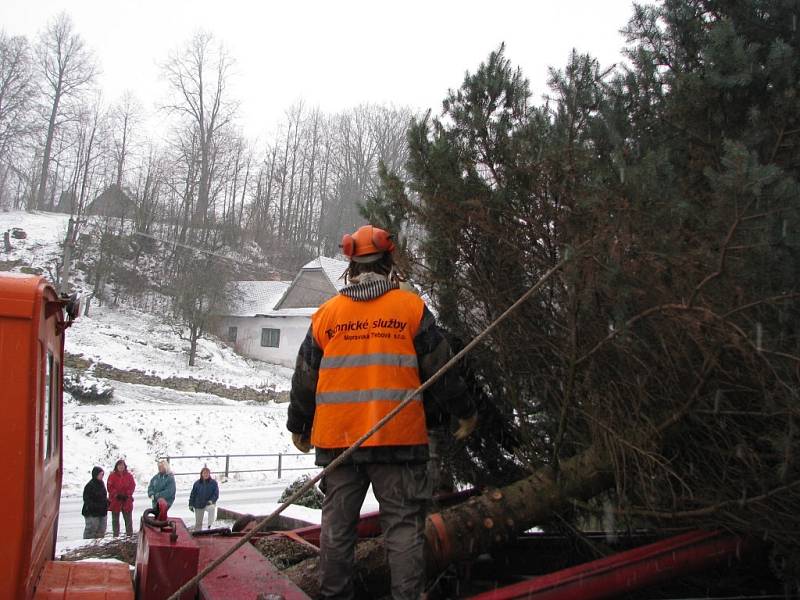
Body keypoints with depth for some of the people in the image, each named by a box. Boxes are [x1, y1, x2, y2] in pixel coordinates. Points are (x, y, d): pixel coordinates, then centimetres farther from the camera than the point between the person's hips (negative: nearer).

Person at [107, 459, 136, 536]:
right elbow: (110, 487, -6)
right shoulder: (112, 476, -1)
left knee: (128, 519, 6)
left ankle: (129, 534, 13)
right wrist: (117, 494, -16)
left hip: (127, 500, 1)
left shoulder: (129, 476, 5)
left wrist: (127, 495, -11)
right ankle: (116, 535, 13)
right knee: (115, 520, 7)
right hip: (115, 501, -1)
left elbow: (132, 486, 2)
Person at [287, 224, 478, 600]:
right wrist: (465, 412, 16)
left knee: (337, 524, 12)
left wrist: (298, 427, 25)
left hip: (336, 438, 3)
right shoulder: (411, 308, 0)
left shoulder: (327, 313, 7)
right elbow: (440, 369, 3)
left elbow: (304, 379, 11)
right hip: (398, 437, -3)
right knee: (404, 524, 3)